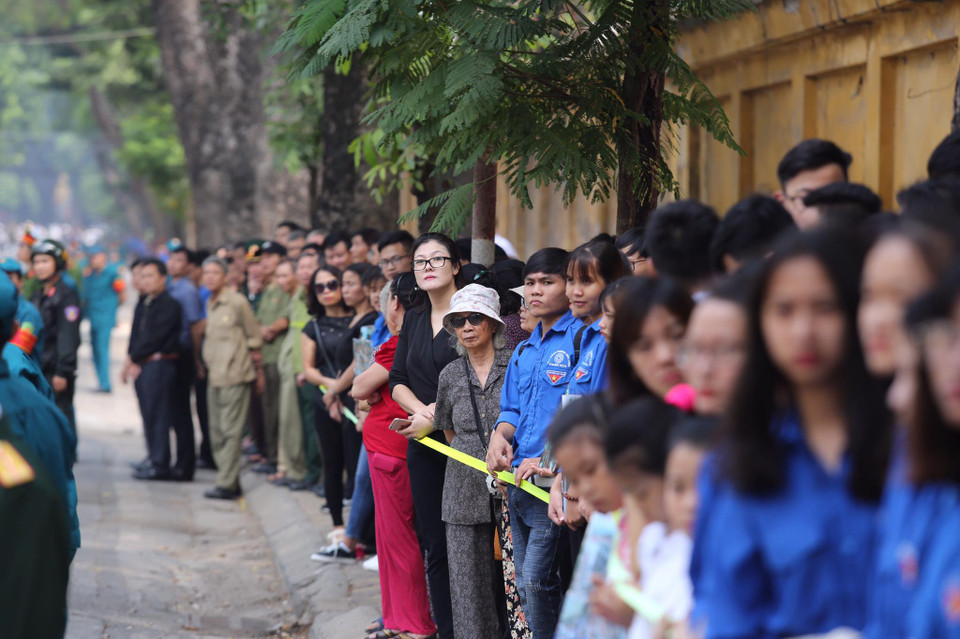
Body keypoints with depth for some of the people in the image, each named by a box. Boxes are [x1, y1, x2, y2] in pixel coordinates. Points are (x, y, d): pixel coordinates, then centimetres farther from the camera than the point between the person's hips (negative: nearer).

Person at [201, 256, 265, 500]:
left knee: (230, 431, -8)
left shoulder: (237, 302, -8)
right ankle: (231, 482, 15)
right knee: (217, 432, 9)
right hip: (214, 375, 8)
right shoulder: (209, 304, 12)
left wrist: (258, 372, 1)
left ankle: (227, 484, -8)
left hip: (234, 375, -8)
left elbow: (254, 338, -2)